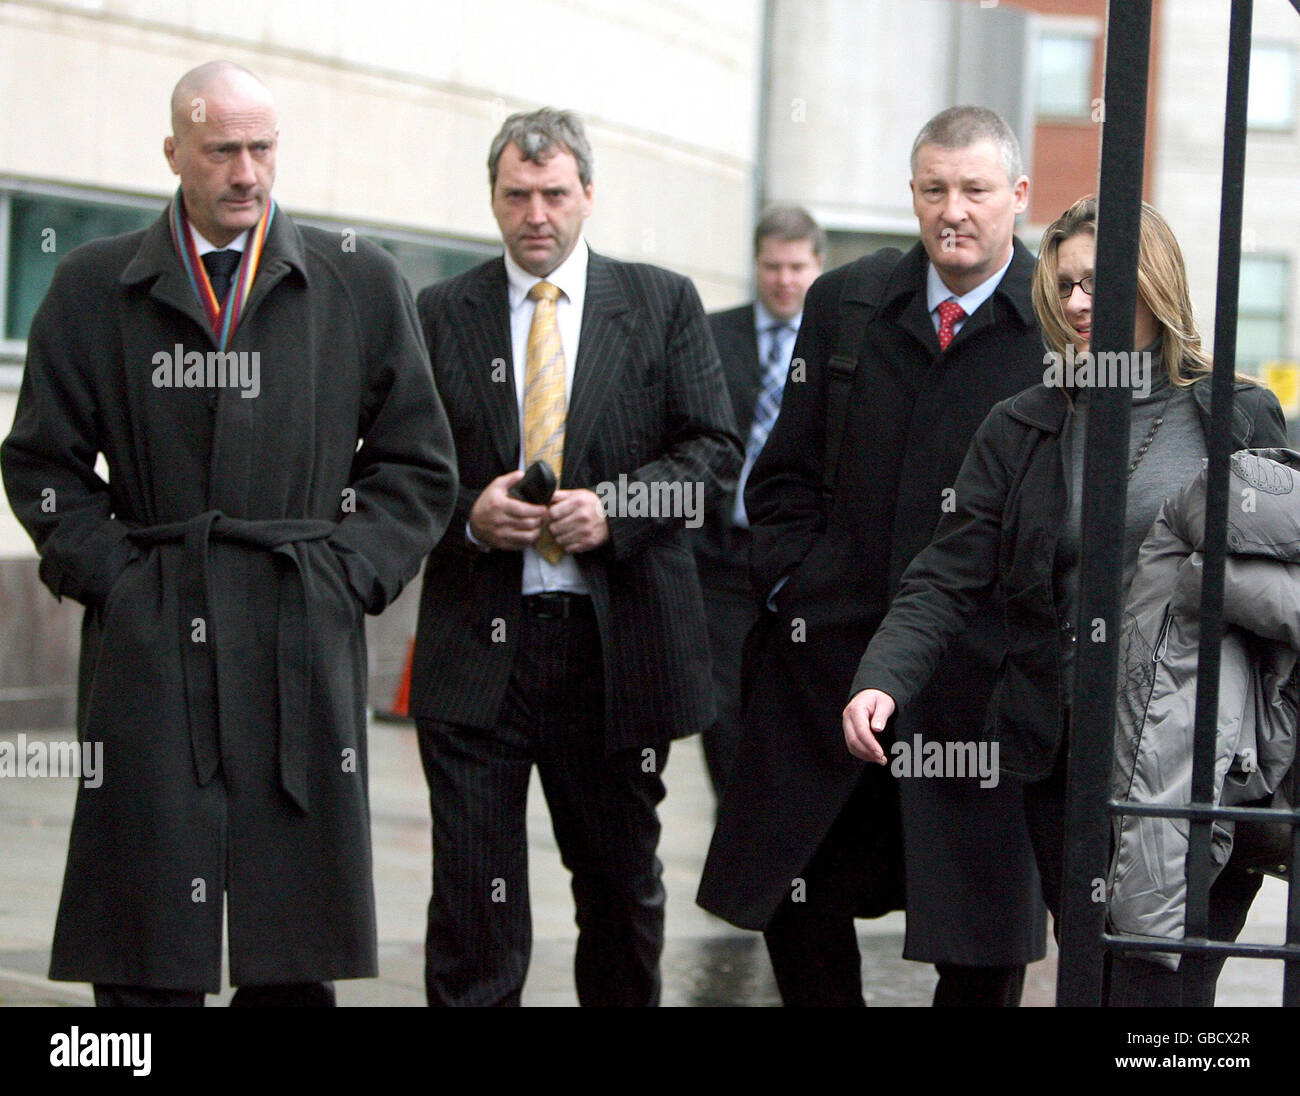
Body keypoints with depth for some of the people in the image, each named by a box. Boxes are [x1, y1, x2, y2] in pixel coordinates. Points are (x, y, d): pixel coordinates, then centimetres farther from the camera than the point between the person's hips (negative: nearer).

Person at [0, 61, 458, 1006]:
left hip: (303, 643, 1)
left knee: (296, 959, 1)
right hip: (146, 640, 0)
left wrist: (348, 575, 1)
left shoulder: (363, 284, 10)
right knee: (141, 960, -2)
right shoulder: (93, 287, 10)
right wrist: (106, 572, -1)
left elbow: (418, 466, 13)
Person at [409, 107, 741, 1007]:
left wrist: (614, 508, -13)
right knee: (472, 899, -3)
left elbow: (715, 452, 2)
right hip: (479, 639, 0)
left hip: (617, 640, 1)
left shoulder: (663, 304, 6)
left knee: (623, 883, 14)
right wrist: (467, 512, -11)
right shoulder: (441, 314, 8)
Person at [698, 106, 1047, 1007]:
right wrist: (793, 587, 0)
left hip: (989, 668, -3)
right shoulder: (844, 304, 9)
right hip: (831, 655, 3)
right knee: (796, 899, 10)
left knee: (985, 942, 5)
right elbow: (787, 474, 12)